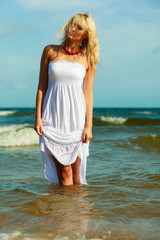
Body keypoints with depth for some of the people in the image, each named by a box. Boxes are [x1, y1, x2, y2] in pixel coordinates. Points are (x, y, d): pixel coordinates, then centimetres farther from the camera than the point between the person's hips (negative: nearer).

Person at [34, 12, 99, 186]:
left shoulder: (88, 60, 5)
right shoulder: (50, 51, 5)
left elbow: (88, 95, 5)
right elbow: (41, 86, 5)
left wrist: (89, 125, -2)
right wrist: (38, 118, -2)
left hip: (76, 117, 1)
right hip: (53, 118, 0)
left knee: (75, 172, 3)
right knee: (64, 172, -4)